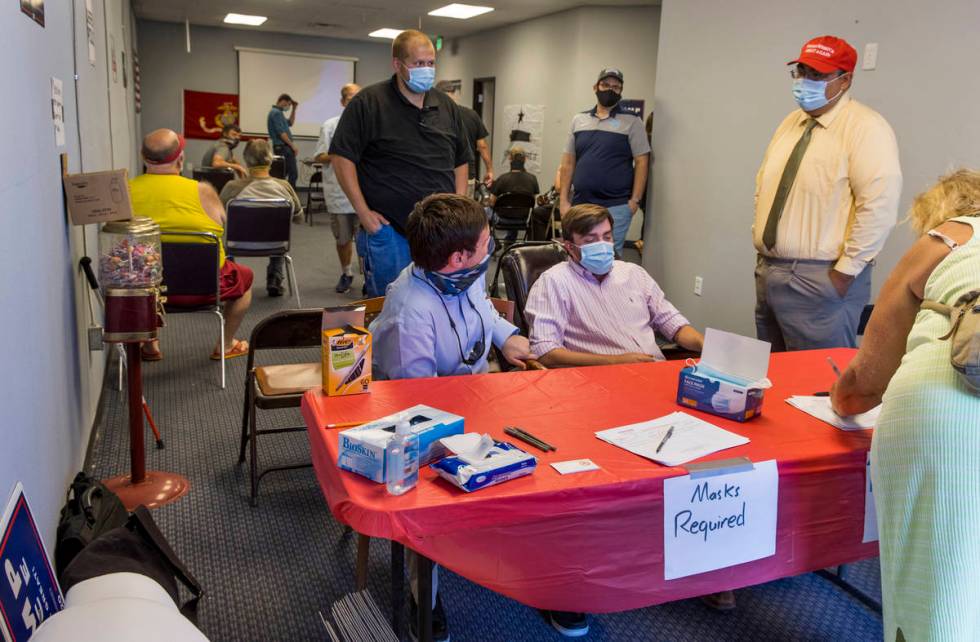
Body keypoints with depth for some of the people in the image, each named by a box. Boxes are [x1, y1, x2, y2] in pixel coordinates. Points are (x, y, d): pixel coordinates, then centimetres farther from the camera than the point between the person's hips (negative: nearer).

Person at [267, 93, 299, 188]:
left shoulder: (277, 112, 17)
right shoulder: (276, 113, -13)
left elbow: (290, 123, 30)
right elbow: (281, 133, -20)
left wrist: (294, 109, 22)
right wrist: (293, 145, -16)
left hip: (282, 148, 10)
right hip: (283, 148, -10)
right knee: (293, 174, -10)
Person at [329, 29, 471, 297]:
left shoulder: (447, 106, 12)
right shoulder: (368, 103, -5)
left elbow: (461, 161, 18)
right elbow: (341, 157, -8)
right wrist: (363, 212, -11)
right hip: (389, 228, -5)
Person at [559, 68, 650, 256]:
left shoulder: (632, 122, 2)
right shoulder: (578, 120, 13)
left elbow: (641, 162, -2)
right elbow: (568, 162, 12)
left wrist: (635, 200, -10)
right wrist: (564, 199, 5)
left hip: (615, 207, -4)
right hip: (579, 205, 4)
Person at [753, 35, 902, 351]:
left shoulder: (865, 127, -11)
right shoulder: (790, 123, 15)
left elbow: (879, 206, -18)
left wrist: (844, 272, -17)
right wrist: (760, 237, 13)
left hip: (821, 280, -8)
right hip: (768, 271, 8)